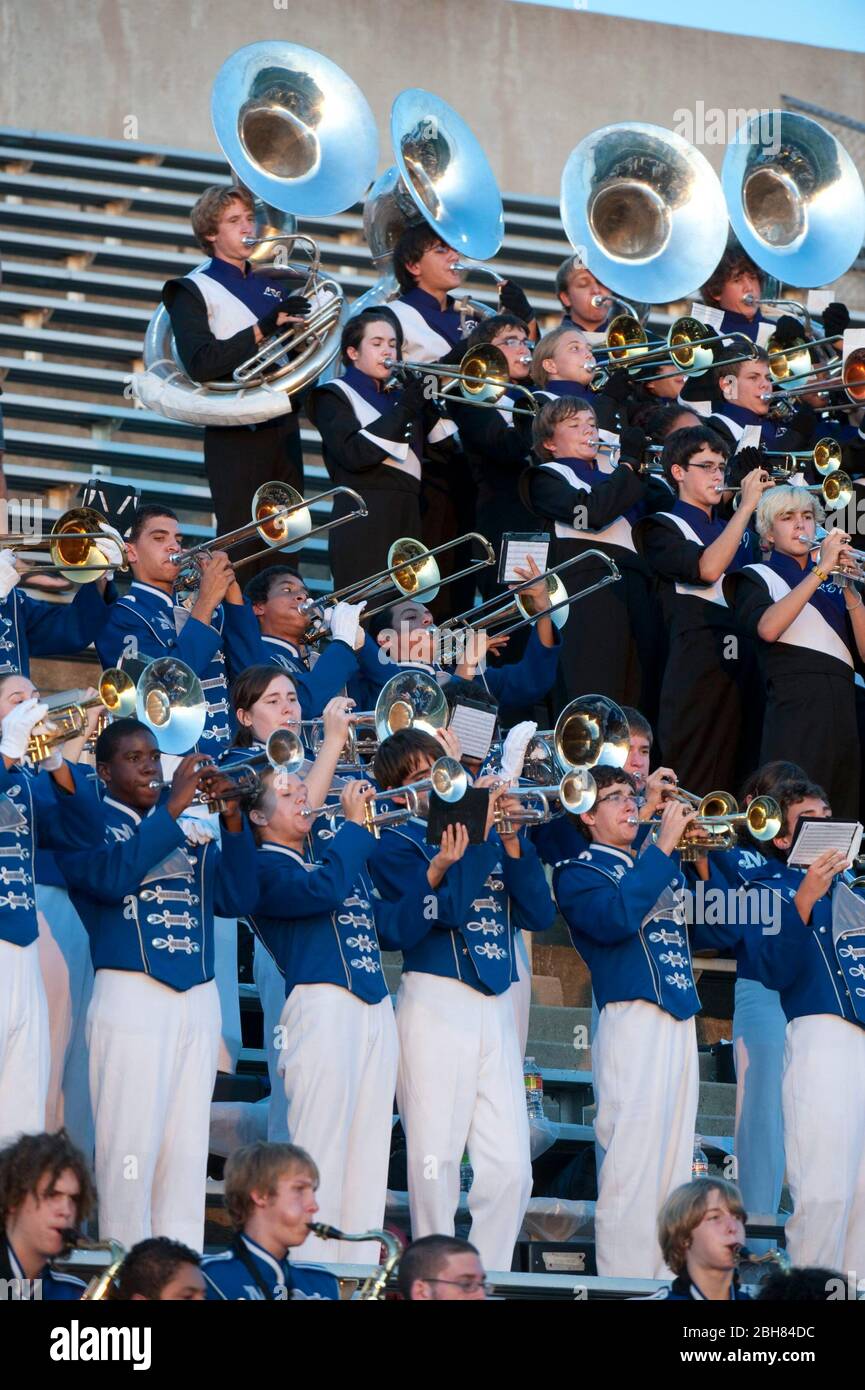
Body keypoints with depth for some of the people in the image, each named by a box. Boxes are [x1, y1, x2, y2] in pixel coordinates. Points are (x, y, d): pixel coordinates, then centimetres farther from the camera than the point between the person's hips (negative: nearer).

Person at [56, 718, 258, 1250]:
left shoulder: (189, 830, 18)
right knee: (131, 1148, -8)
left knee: (188, 1151, 4)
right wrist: (173, 807, -17)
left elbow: (238, 897, 7)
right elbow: (112, 875, -18)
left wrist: (233, 818, -5)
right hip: (132, 997, -5)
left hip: (199, 1001, 5)